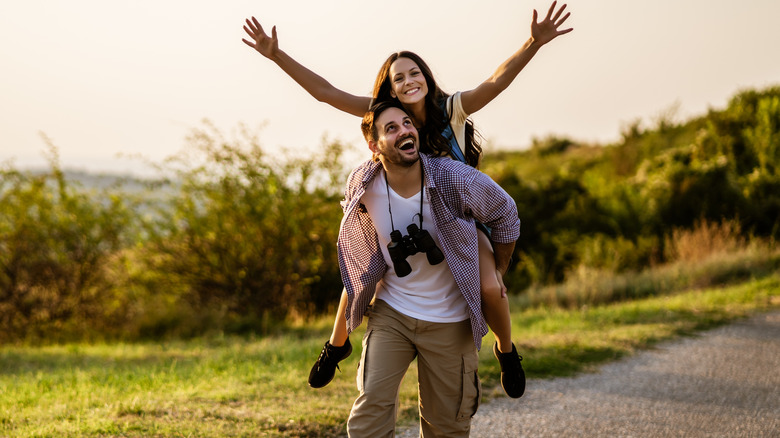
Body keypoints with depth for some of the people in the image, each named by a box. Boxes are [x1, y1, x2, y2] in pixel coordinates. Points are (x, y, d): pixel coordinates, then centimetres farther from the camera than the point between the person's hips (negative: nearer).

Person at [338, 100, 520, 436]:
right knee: (372, 402, -16)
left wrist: (497, 274, 8)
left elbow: (505, 215, 1)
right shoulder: (362, 184, -12)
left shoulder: (455, 178, -19)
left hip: (449, 319, -1)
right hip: (390, 310, 1)